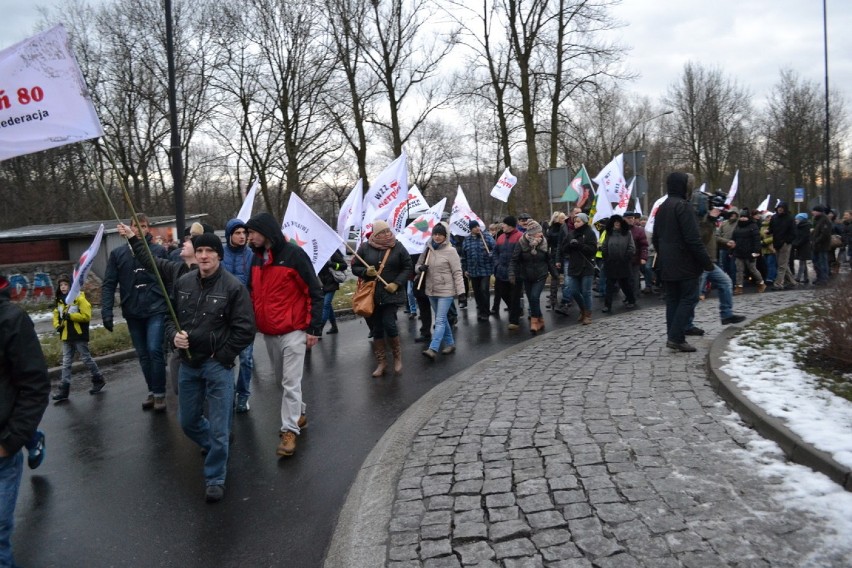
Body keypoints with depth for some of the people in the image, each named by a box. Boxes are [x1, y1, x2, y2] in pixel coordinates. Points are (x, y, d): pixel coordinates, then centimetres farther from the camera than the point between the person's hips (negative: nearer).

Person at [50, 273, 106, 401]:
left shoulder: (79, 299, -11)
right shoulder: (60, 301, 11)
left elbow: (87, 316, -17)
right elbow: (56, 315, 20)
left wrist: (70, 316, -23)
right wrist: (57, 325, 2)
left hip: (79, 335, -6)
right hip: (66, 337, 6)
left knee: (86, 359, 4)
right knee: (66, 362, 6)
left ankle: (99, 379, 22)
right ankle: (64, 389, 6)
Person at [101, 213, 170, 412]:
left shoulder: (159, 251, 0)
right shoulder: (118, 254, 6)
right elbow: (109, 284, 3)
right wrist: (106, 311, -6)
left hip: (156, 309, -3)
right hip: (132, 312, 3)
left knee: (155, 350, -11)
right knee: (143, 355, 12)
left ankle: (160, 393, 3)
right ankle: (152, 391, 25)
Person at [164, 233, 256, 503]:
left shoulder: (234, 286, -13)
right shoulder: (182, 283, 2)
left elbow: (245, 329, -12)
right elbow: (170, 315, 14)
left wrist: (222, 356, -12)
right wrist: (174, 335, -7)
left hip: (218, 365, -5)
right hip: (188, 364, 5)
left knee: (218, 427, 0)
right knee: (188, 422, 18)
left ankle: (215, 478, 16)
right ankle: (214, 447, 48)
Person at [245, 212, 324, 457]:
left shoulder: (294, 254, -13)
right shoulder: (256, 258, 7)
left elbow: (315, 292, -11)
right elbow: (252, 293, 18)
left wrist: (314, 328, -12)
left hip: (293, 331, -7)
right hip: (267, 332, 7)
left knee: (291, 382, -3)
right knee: (281, 378, 17)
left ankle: (289, 431, 5)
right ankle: (299, 413, 36)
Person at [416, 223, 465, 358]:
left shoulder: (450, 251, -9)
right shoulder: (427, 250, 5)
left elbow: (457, 272, -11)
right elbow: (417, 266, 14)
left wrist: (460, 290, -17)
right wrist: (420, 268, -11)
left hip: (446, 291, -6)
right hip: (431, 291, 6)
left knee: (440, 320, -11)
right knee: (442, 319, 16)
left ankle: (433, 349, -17)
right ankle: (450, 344, 30)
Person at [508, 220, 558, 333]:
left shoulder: (543, 243, -5)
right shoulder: (521, 243, -11)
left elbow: (549, 260, 6)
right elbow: (514, 260, -11)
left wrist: (555, 274, 11)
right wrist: (512, 274, -22)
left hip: (540, 276, -1)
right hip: (526, 277, 1)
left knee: (535, 297, -16)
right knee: (531, 300, 6)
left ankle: (535, 321, -3)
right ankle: (540, 320, 22)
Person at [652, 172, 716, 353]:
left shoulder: (662, 208, 14)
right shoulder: (683, 206, -13)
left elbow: (655, 238, 18)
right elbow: (693, 239, -18)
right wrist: (707, 262, -13)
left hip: (667, 265, 8)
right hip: (685, 264, -8)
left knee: (673, 299, 10)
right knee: (688, 298, -4)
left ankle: (673, 337, 11)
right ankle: (676, 337, -10)